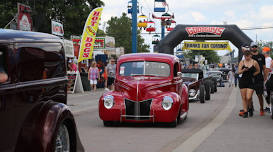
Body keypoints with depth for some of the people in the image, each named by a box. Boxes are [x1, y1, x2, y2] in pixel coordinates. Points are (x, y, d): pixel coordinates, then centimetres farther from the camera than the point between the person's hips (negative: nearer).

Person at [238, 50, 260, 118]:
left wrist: (252, 75, 4)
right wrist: (243, 70, -21)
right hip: (243, 81, 2)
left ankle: (250, 108, 19)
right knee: (243, 98, 3)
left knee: (248, 97, -10)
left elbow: (258, 71, 13)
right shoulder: (242, 62, 2)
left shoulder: (254, 62, 0)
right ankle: (245, 111, 13)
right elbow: (239, 72, -2)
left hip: (251, 81, -2)